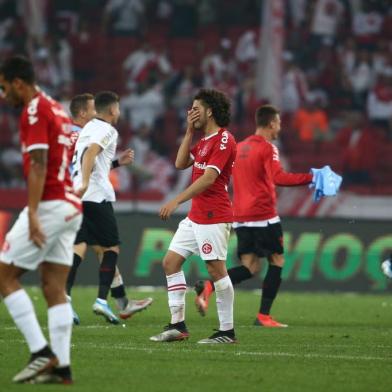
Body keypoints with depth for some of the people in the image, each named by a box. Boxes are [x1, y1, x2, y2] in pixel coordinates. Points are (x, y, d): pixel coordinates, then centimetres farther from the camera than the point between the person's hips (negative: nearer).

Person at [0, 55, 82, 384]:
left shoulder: (34, 112, -11)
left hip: (49, 206, -9)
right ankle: (61, 366, 1)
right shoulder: (57, 109, 18)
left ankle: (42, 353, -9)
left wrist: (33, 214, -24)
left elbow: (38, 165, -19)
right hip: (71, 207, 9)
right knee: (54, 288, 6)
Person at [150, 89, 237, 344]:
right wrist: (190, 131, 10)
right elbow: (181, 163, 16)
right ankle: (178, 325, 9)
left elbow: (208, 178, -21)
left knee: (216, 270, -7)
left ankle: (227, 331, -1)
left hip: (214, 216, -10)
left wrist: (177, 201, -25)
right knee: (171, 261, 7)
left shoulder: (224, 140, -13)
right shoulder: (205, 141, 18)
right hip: (195, 216, 10)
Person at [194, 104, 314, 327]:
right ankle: (264, 316, 2)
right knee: (277, 261, 7)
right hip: (264, 216, -7)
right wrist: (310, 178, -24)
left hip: (241, 217, 7)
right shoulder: (267, 148, -8)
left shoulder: (240, 147, 16)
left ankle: (209, 287, -19)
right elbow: (279, 177, -24)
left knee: (251, 268, 5)